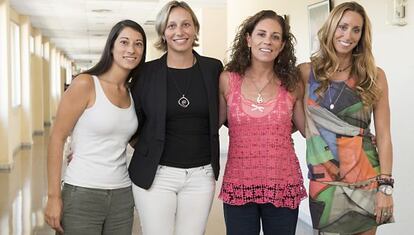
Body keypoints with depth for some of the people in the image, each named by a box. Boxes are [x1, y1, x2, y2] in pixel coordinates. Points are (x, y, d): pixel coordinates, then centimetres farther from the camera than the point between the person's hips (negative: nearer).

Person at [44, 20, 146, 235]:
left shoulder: (132, 94, 9)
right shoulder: (85, 84, -8)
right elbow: (57, 138, -9)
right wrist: (54, 196, -12)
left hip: (122, 195, 5)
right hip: (82, 193, -5)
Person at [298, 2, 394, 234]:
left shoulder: (374, 76, 0)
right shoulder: (307, 72, 1)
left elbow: (384, 136, -2)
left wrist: (385, 186, -8)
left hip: (364, 174, 0)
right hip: (323, 176, 0)